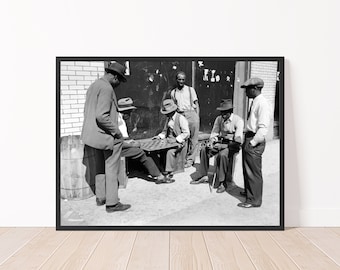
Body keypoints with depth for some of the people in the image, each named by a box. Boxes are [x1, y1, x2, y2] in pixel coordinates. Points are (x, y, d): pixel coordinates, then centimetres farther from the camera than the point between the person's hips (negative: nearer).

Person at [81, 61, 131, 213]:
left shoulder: (93, 86, 13)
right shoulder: (106, 88, -17)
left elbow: (87, 111, 17)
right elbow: (102, 116, -26)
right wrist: (116, 132, -16)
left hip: (94, 134, 10)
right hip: (107, 136, -10)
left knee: (100, 166, 19)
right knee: (111, 169, 0)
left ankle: (100, 197, 31)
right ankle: (112, 203, 9)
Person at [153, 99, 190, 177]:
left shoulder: (181, 118, -9)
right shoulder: (168, 119, 15)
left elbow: (186, 133, -15)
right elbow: (165, 131, 24)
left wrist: (176, 140, -24)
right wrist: (159, 136, 4)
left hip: (180, 143, -7)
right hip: (169, 141, 7)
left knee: (170, 152, -34)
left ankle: (169, 171, -22)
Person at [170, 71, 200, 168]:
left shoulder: (190, 89, 9)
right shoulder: (173, 92, 14)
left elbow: (196, 103, 8)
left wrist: (197, 116, -1)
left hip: (191, 114, -1)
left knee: (193, 138, -2)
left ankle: (190, 160, 5)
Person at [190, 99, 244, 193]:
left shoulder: (238, 120, -17)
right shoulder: (219, 119, 2)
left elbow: (238, 140, -24)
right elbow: (214, 133, 11)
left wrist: (222, 146, -29)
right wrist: (211, 142, -11)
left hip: (233, 144, -6)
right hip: (221, 142, 7)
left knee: (222, 155, -34)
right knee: (204, 150, -10)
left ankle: (222, 182, -21)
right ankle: (203, 176, 2)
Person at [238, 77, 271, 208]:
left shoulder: (262, 104, -17)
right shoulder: (255, 102, 13)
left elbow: (263, 128, -22)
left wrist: (252, 143, -20)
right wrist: (246, 141, 13)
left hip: (255, 142, -10)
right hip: (249, 139, 10)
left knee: (254, 171, 2)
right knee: (247, 168, 22)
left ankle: (254, 200, 16)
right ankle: (248, 191, 42)